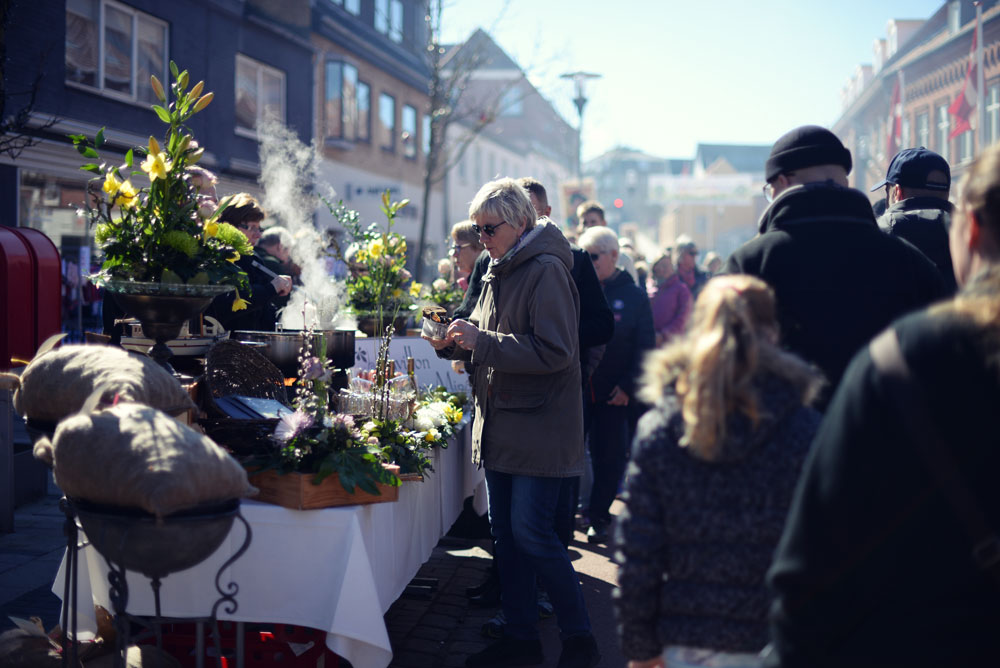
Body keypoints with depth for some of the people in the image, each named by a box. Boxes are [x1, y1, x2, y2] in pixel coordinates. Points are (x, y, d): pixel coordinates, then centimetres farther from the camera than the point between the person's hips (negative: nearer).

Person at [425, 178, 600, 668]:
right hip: (500, 424, 9)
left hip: (540, 427, -9)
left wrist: (481, 342, -21)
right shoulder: (498, 272, 14)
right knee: (504, 530, 11)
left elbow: (555, 351, -22)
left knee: (531, 531, -9)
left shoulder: (547, 271, -13)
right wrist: (455, 342, 4)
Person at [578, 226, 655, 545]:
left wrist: (628, 386, -8)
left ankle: (598, 516, 19)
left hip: (612, 394, -1)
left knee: (609, 457, 6)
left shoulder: (633, 296, 0)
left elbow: (645, 346, 0)